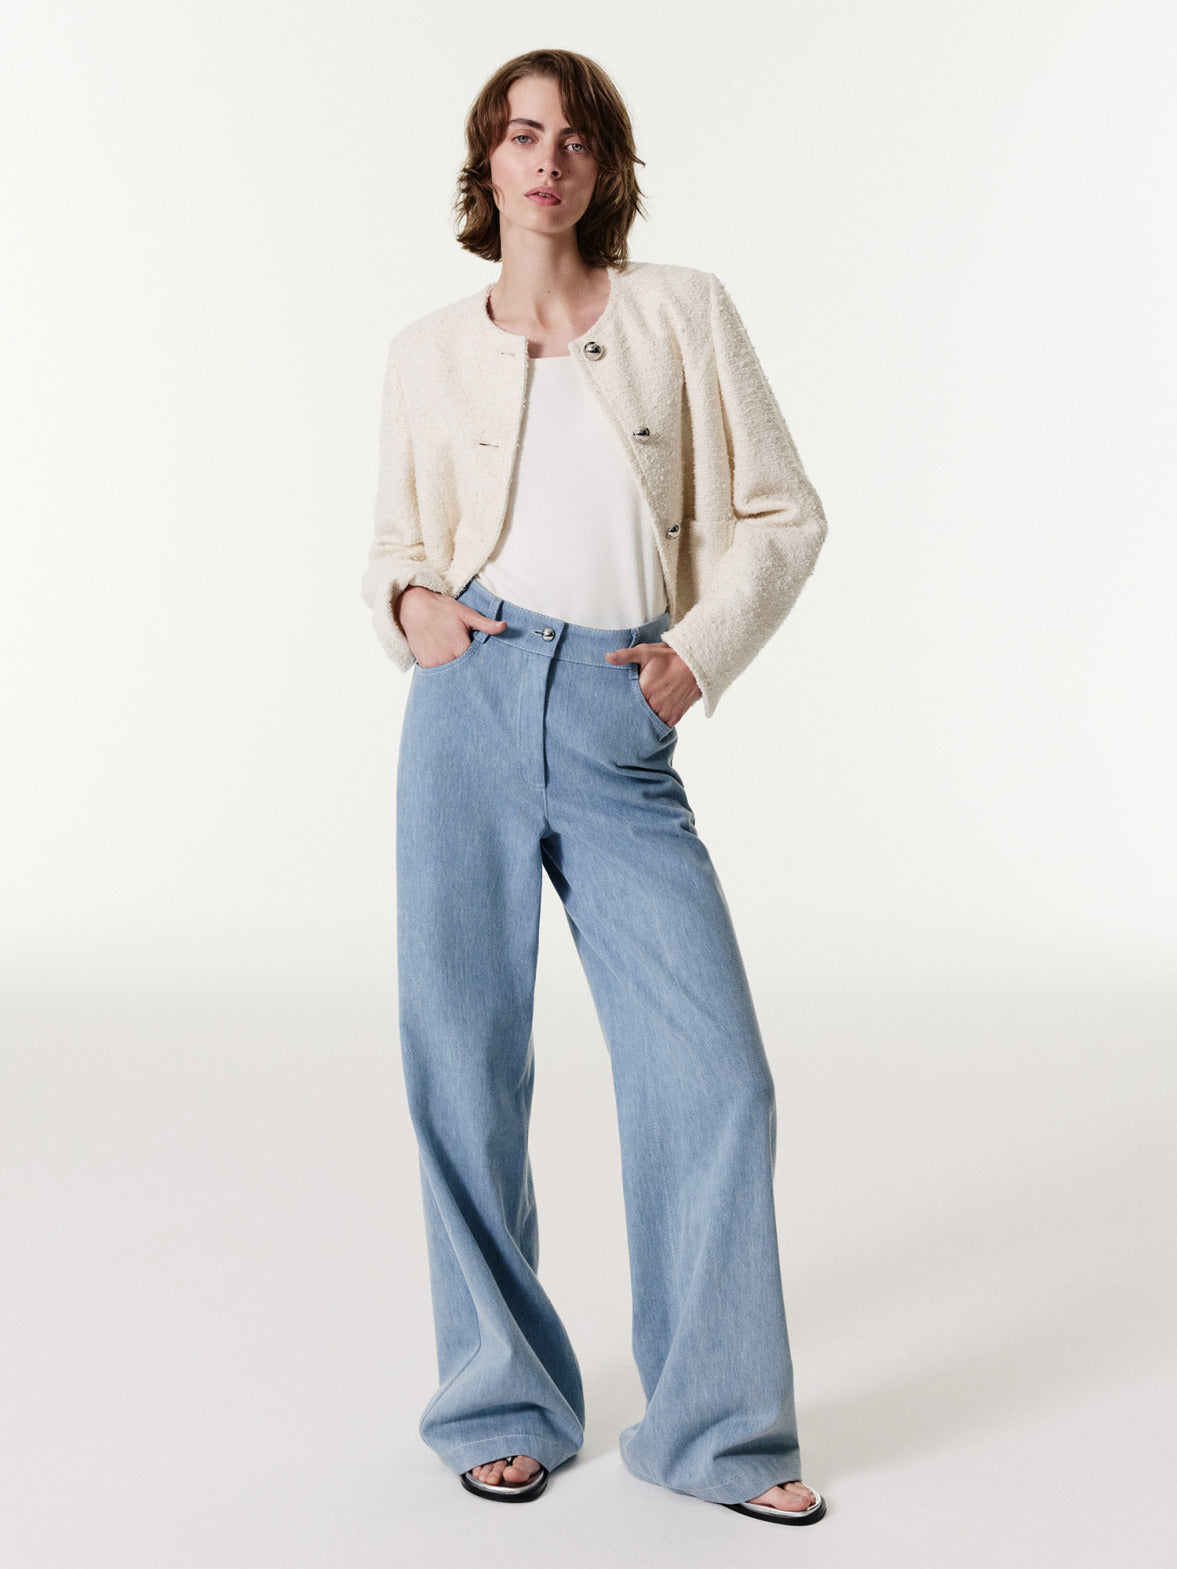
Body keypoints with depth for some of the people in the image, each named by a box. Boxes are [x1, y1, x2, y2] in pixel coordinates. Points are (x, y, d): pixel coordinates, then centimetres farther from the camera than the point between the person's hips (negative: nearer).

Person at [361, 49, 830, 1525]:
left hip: (621, 738, -1)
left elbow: (783, 512, 9)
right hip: (471, 705, 1)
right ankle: (502, 1402, 23)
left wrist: (702, 652, -4)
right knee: (464, 1064, 3)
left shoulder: (683, 310, 8)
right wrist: (409, 606, -3)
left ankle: (715, 1426, 13)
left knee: (713, 1072, -5)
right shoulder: (431, 352, 12)